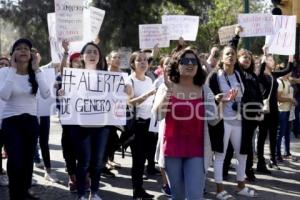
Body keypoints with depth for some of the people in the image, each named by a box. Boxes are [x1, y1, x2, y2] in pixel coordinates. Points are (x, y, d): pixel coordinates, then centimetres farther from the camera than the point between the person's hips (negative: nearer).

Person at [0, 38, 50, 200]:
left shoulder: (35, 73, 2)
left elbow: (46, 94, -14)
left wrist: (36, 69, -14)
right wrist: (13, 69, -18)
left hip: (31, 121, 3)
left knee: (28, 159, 12)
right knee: (16, 161, -12)